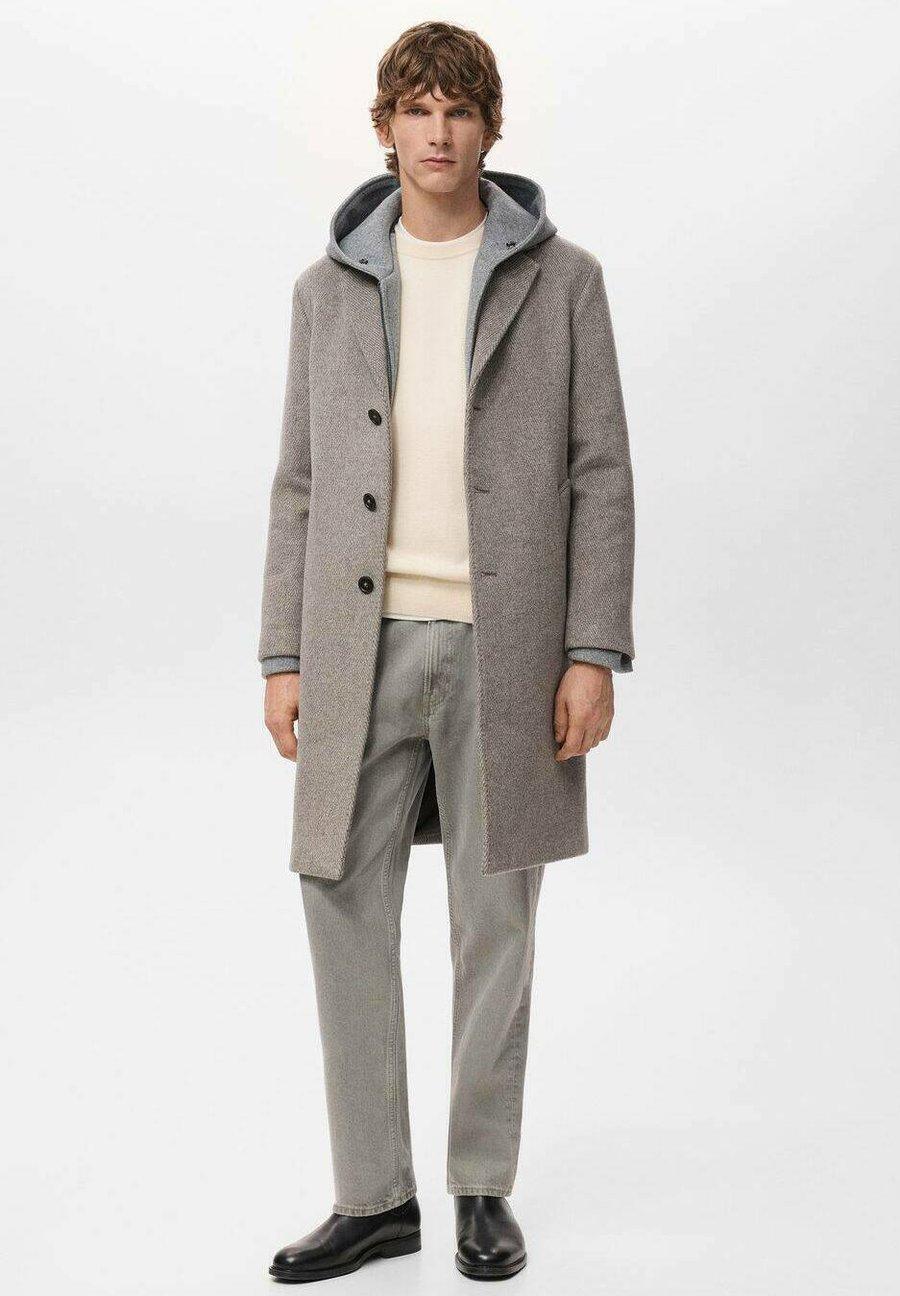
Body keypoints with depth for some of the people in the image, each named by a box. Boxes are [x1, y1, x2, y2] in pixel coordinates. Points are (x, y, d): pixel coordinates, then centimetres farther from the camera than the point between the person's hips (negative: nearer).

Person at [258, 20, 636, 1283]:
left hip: (503, 643, -2)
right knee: (346, 913, 2)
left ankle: (483, 1188, 21)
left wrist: (594, 653, -9)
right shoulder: (331, 286, 9)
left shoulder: (560, 277, 2)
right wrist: (283, 660, 3)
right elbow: (302, 482, 9)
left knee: (494, 918, 5)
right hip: (363, 644, 2)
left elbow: (601, 474, -1)